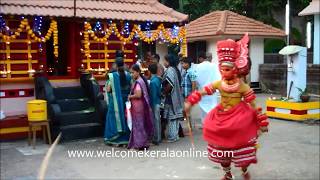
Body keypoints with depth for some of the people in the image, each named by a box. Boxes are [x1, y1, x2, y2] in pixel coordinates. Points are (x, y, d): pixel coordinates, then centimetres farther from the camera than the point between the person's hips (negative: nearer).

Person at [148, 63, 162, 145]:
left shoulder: (153, 81, -19)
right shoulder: (158, 79, 5)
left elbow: (153, 95, -19)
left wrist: (152, 105, -15)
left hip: (155, 103, -8)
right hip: (158, 102, 9)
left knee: (156, 120, -1)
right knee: (158, 120, 15)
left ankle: (156, 139, 7)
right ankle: (158, 137, 25)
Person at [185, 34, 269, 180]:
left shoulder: (243, 87, -15)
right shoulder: (218, 84, -6)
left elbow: (253, 106, -12)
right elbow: (202, 92, -4)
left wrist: (261, 123, -9)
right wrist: (189, 103, -12)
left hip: (239, 123, -3)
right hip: (222, 120, 4)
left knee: (241, 150, 8)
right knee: (222, 151, 13)